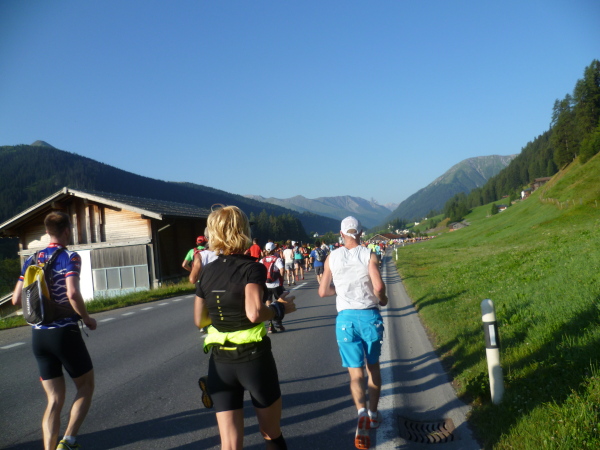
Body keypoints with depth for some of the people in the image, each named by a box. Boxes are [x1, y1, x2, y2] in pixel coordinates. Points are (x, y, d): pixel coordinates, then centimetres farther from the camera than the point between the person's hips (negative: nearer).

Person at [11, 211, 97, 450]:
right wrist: (87, 319, -10)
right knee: (86, 386, 13)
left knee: (54, 400, 12)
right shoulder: (70, 257, -10)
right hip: (64, 333, -5)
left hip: (38, 335, 6)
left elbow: (16, 299, 9)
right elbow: (72, 293, -25)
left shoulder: (31, 260, 9)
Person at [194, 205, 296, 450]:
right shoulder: (252, 268, -12)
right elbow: (254, 314, -26)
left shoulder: (206, 272, 3)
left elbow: (199, 320, 10)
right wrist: (280, 308, -8)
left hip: (220, 362, 4)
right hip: (254, 358, -4)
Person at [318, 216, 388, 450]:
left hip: (346, 318, 0)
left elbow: (323, 291, 3)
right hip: (369, 316, 0)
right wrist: (382, 299, 5)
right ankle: (373, 413, 30)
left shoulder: (332, 257, 1)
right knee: (373, 367, 20)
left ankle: (362, 412, -18)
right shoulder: (369, 255, -5)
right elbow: (379, 287, -16)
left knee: (355, 372, 5)